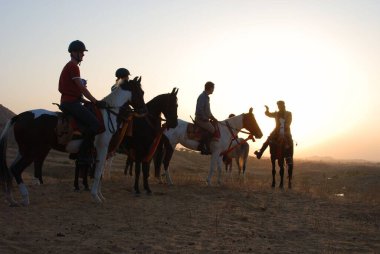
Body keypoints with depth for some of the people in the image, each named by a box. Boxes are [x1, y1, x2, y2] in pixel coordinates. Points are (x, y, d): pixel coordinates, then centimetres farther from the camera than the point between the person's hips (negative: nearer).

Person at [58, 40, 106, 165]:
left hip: (69, 102, 11)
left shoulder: (70, 66, 23)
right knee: (94, 124, -20)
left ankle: (83, 154, 15)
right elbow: (82, 88, -14)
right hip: (71, 102, -11)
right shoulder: (73, 66, -9)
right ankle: (83, 155, -19)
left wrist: (87, 101, 16)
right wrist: (96, 102, -9)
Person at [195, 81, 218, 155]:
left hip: (204, 119, 10)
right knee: (212, 129, -24)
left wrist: (213, 118, 14)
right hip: (200, 119, -10)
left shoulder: (206, 97, 18)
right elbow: (199, 109, -22)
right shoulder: (202, 97, -13)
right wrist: (205, 118, -16)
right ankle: (201, 146, -22)